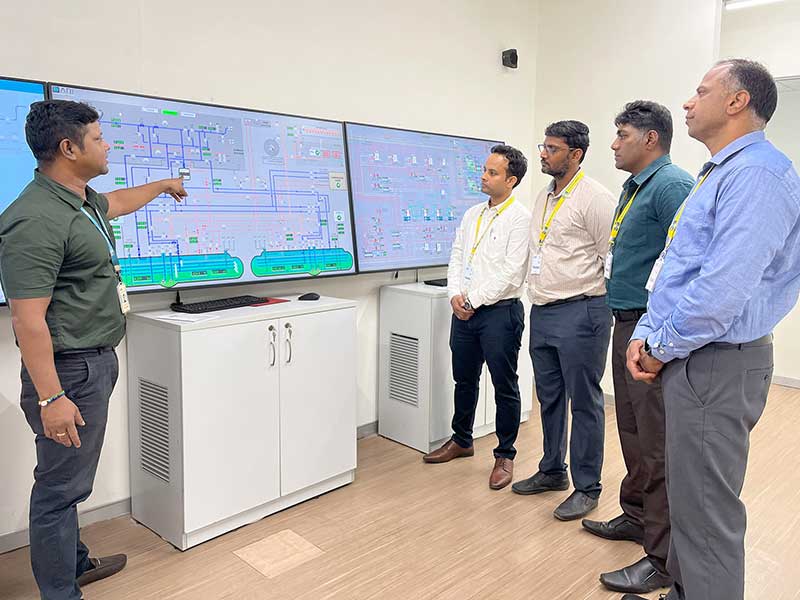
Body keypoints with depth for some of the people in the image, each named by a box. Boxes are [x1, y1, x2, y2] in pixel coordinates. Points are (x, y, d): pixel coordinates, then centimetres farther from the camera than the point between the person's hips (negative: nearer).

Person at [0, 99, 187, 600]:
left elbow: (116, 203, 33)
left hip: (97, 361, 10)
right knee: (61, 486, 2)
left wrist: (163, 185, 48)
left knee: (70, 478, 22)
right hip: (70, 371, -10)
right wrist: (49, 398, -27)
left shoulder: (83, 199, 8)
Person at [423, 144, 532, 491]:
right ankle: (461, 440, 37)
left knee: (504, 387, 5)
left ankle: (505, 456, 20)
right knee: (464, 380, 18)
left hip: (500, 311, -7)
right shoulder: (472, 215, 13)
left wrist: (474, 300, -13)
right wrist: (456, 295, -3)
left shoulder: (519, 218, -9)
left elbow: (511, 272, -15)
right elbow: (457, 257, 13)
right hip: (464, 310, 7)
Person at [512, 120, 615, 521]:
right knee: (549, 398, 18)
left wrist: (610, 311, -9)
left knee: (584, 403, 3)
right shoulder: (544, 198, 16)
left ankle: (586, 488, 17)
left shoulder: (594, 199, -11)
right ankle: (552, 471, 35)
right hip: (542, 312, 9)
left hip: (580, 312, -9)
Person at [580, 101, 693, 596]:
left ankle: (665, 559, 9)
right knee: (633, 430, 20)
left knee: (658, 443, -3)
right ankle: (637, 516, 37)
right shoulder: (635, 187, 17)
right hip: (627, 323, 10)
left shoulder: (671, 184, -14)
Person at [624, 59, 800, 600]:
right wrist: (647, 334, 5)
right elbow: (674, 268, 17)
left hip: (717, 364, -10)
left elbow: (724, 286, -26)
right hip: (690, 358, 10)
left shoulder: (756, 172, -16)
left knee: (706, 512, 0)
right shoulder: (719, 174, 17)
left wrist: (665, 348, -13)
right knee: (690, 494, 21)